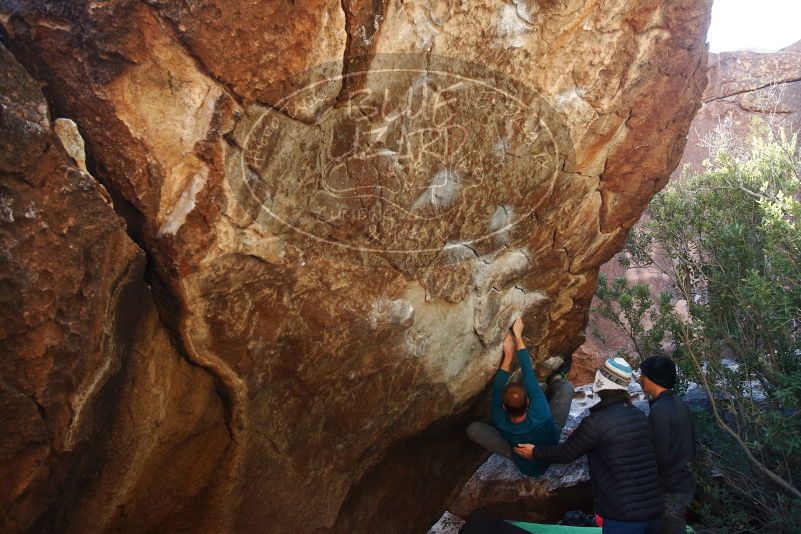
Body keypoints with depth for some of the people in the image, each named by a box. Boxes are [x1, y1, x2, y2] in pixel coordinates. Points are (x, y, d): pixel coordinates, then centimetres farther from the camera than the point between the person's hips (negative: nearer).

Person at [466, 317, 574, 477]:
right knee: (566, 387, -8)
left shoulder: (501, 423, -37)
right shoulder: (540, 413, -40)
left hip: (527, 467, 0)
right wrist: (518, 337, -23)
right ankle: (555, 380, 30)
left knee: (473, 429, -13)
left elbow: (497, 390, -20)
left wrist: (508, 356, -19)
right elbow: (528, 374, -30)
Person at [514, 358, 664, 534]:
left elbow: (566, 453, -2)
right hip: (655, 508, 7)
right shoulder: (640, 416, 5)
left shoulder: (596, 421, -16)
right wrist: (583, 435, 33)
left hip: (625, 514, -7)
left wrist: (535, 452, 14)